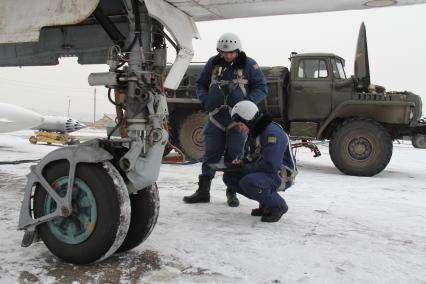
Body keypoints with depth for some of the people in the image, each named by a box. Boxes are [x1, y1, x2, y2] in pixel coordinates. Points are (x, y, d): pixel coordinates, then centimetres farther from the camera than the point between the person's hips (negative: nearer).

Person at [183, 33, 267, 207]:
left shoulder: (249, 65, -2)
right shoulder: (213, 63, 7)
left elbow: (261, 88, -1)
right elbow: (201, 84, 17)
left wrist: (246, 102, -16)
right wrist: (205, 100, -3)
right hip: (216, 118, 3)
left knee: (234, 156, 3)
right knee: (211, 154, 6)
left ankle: (232, 193, 15)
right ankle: (203, 190, 15)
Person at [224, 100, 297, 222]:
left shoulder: (272, 134, -24)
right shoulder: (254, 131, 8)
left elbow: (270, 165, -30)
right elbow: (254, 155, 22)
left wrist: (246, 168, -17)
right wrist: (242, 162, 1)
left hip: (281, 176, -10)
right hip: (262, 172, 10)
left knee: (247, 183, -34)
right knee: (229, 177, 2)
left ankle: (278, 206, -9)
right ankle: (265, 202, 9)